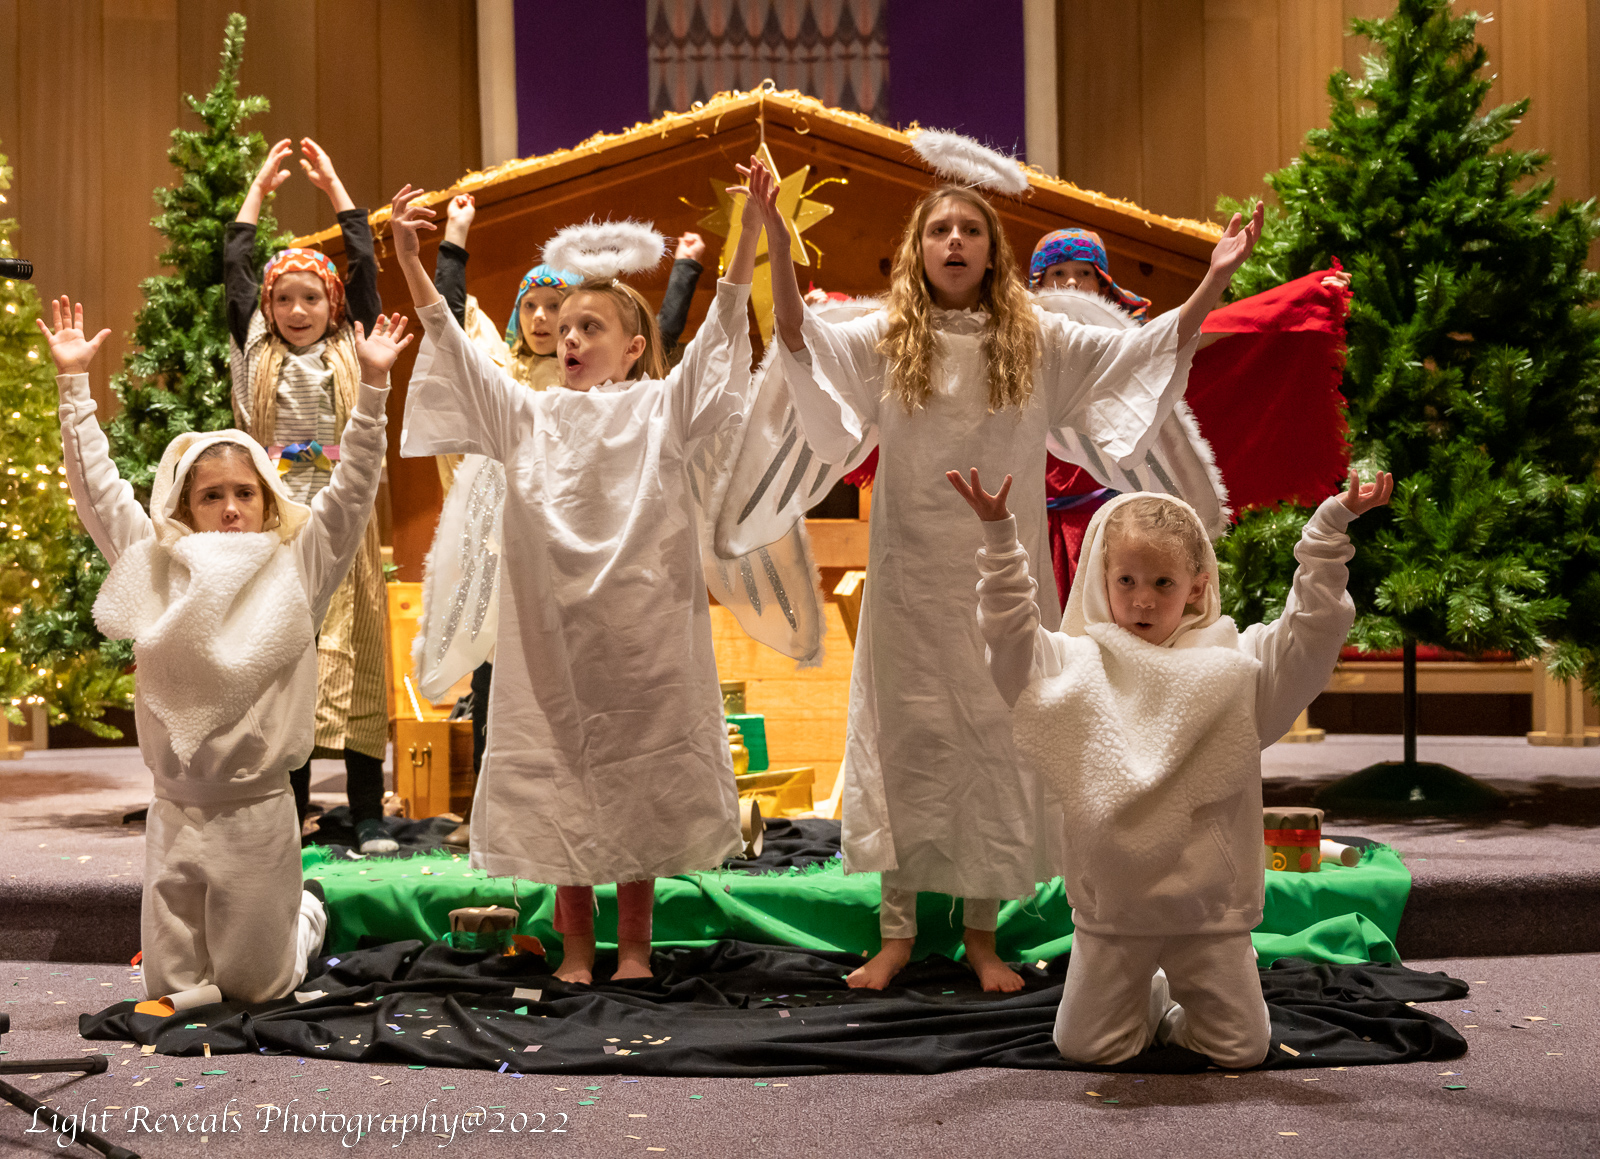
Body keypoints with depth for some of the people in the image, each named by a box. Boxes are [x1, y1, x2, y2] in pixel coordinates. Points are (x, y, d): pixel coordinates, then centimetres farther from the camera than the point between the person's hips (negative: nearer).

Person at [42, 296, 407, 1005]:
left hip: (258, 813, -2)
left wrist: (372, 386, -16)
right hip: (175, 812, 2)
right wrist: (73, 382, 3)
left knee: (255, 986, 10)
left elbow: (353, 488, -8)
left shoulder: (296, 565, -2)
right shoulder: (159, 565, 3)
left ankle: (302, 917, 42)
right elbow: (98, 487, 6)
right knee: (171, 988, 9)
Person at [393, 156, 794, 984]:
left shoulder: (659, 408, 4)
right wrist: (408, 259, -3)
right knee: (557, 781, 6)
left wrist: (751, 235, -16)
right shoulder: (528, 416, 11)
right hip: (550, 627, 2)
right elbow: (451, 343, 7)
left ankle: (634, 948, 17)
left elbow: (719, 332, -5)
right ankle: (576, 948, 18)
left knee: (638, 780, 5)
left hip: (639, 624, -2)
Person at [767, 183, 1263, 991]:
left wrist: (1213, 284, -12)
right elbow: (802, 340, -13)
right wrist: (777, 246, -26)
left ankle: (982, 932, 20)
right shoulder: (886, 340, 2)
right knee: (905, 740, 4)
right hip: (911, 578, -1)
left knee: (997, 739, 5)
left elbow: (1146, 350, 0)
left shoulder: (1037, 342, 4)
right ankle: (897, 932, 17)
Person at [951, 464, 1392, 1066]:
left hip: (1210, 901, 0)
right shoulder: (1080, 664, -1)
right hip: (1111, 903, 0)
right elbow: (1010, 635, -12)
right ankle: (1150, 1001, 36)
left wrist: (1331, 526, -12)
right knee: (1085, 1047, 5)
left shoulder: (1235, 662, 1)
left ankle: (1179, 1012, 36)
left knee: (1241, 1049, 3)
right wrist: (999, 535, -19)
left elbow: (1313, 626, -5)